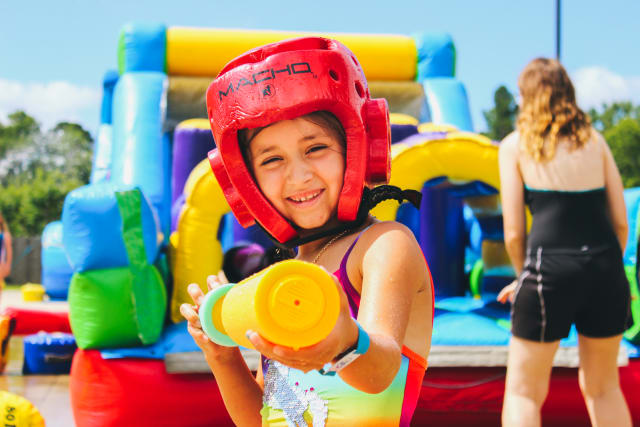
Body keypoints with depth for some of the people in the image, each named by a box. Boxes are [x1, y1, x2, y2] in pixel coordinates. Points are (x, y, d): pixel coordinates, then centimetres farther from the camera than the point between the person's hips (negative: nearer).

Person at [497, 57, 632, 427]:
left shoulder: (515, 145, 5)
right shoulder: (594, 139, 12)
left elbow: (514, 232, 0)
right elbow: (621, 221, 9)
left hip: (551, 266, -3)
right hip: (606, 266, 4)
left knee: (524, 391, 8)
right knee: (604, 388, 20)